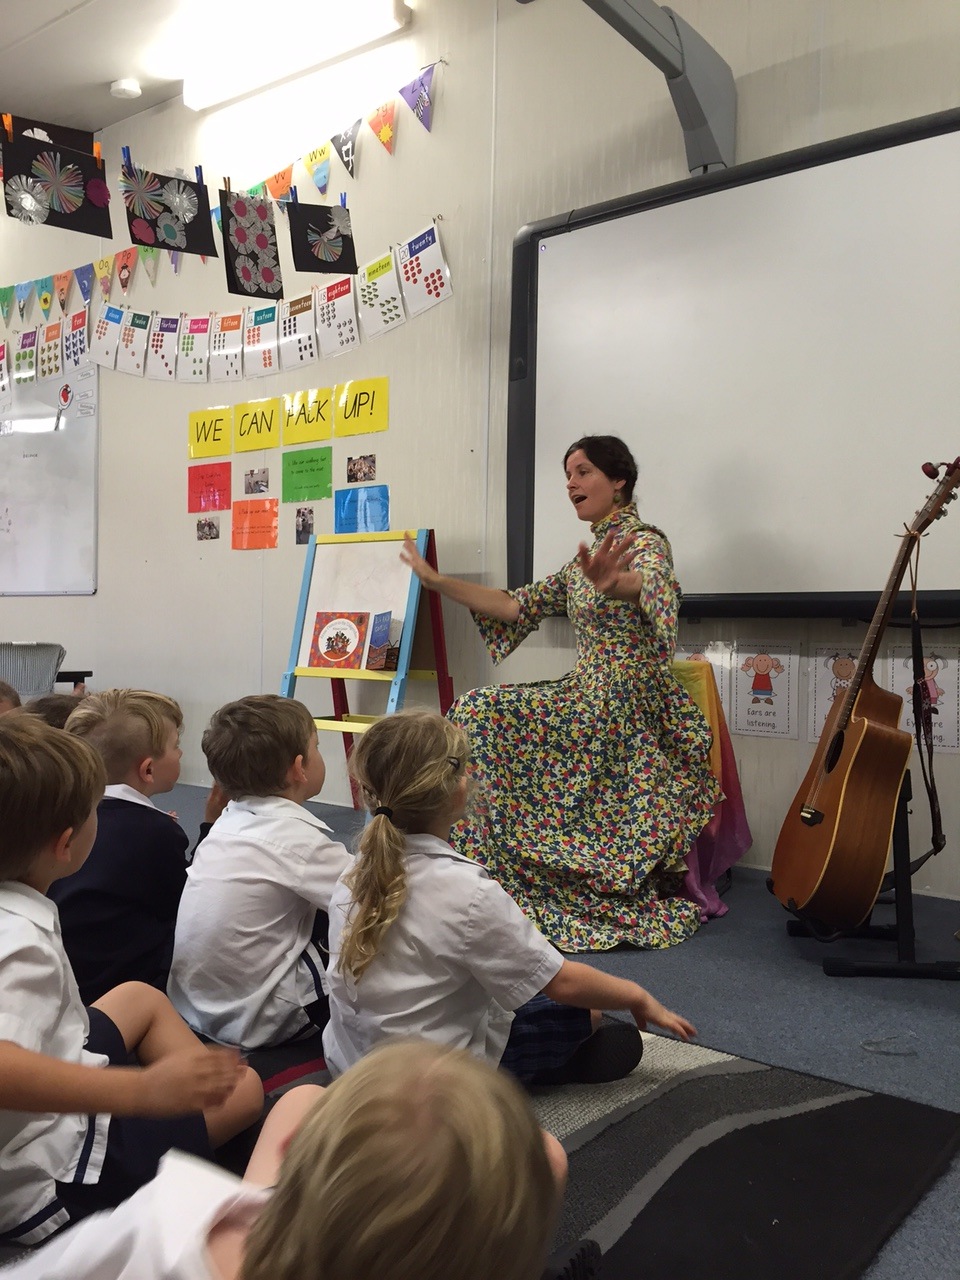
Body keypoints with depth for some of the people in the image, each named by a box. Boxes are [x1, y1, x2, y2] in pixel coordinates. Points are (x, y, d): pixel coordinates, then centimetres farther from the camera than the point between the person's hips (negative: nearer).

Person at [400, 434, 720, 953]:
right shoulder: (587, 560, 17)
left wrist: (614, 584, -59)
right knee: (480, 711, -5)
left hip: (632, 705, -8)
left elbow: (651, 585, -34)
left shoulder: (645, 542, -9)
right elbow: (518, 606, 15)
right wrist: (437, 581, 11)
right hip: (586, 697, 8)